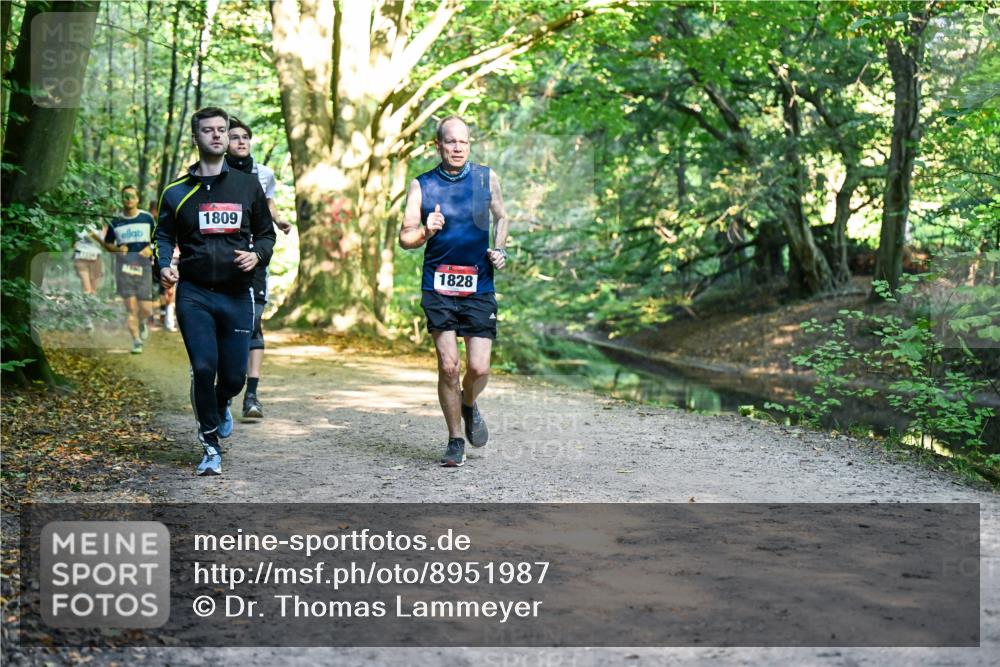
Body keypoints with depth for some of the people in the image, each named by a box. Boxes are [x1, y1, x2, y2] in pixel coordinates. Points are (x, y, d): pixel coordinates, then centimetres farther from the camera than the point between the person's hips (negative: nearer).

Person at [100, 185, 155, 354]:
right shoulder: (115, 222, 6)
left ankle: (142, 323, 33)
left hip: (143, 266, 0)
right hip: (123, 267, 0)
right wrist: (118, 249, -7)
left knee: (146, 309, -2)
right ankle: (136, 340, 4)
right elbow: (107, 244, 15)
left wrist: (151, 249, -10)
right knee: (131, 307, -4)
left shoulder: (147, 218, 4)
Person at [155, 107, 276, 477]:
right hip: (194, 294, -1)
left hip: (237, 294, 2)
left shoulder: (247, 186, 10)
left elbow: (266, 233, 16)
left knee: (234, 376, 3)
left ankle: (220, 408, 40)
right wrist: (165, 265, -10)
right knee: (204, 368, -14)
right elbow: (164, 236, 11)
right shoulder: (177, 191, 7)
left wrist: (257, 255, -6)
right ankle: (211, 448, 2)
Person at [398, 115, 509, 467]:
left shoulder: (487, 178, 6)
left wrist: (500, 250, 6)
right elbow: (405, 238, 2)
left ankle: (469, 406, 30)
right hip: (438, 288, -1)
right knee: (448, 365, -6)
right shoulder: (421, 185, 3)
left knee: (479, 368, -5)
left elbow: (500, 218, 23)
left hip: (479, 287, 1)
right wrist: (426, 231, -18)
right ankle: (455, 440, 11)